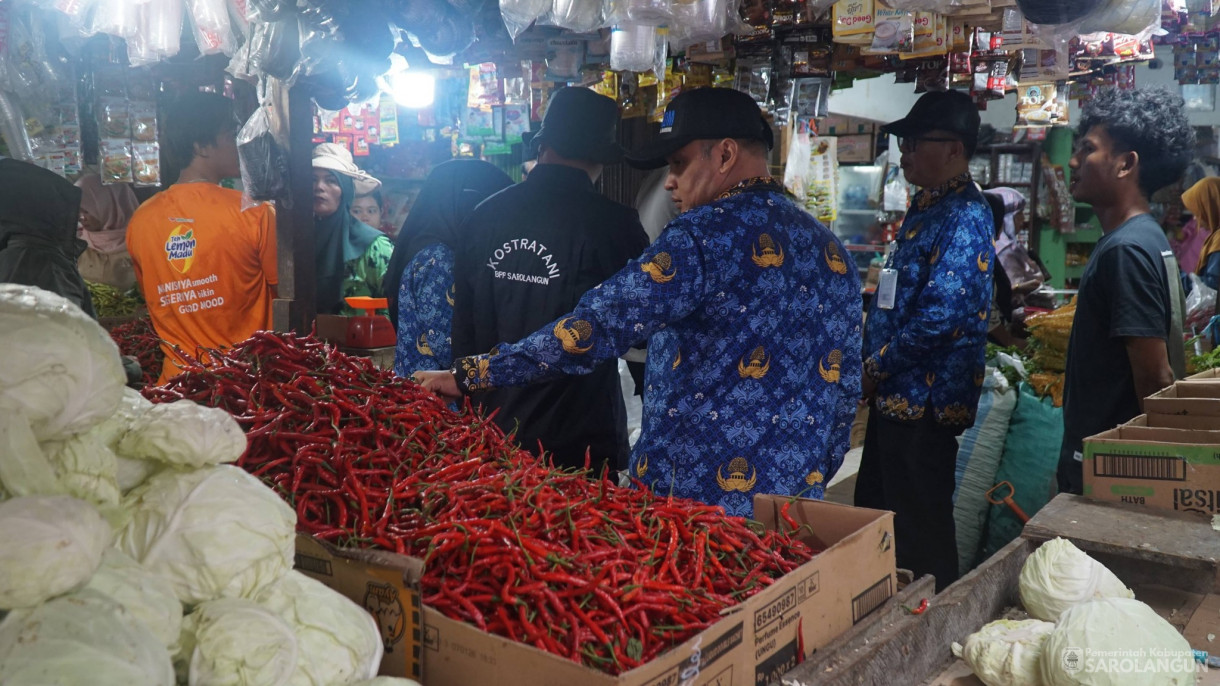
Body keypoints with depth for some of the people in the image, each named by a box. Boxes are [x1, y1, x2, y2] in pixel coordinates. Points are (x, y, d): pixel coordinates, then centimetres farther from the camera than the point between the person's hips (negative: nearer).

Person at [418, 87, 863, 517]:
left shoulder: (712, 232, -15)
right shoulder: (833, 252, 9)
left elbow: (598, 327, -21)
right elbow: (845, 386, 12)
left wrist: (469, 376, -14)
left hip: (692, 503, -7)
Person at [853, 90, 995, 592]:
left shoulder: (965, 217, -17)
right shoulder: (925, 208, 14)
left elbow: (941, 316, -26)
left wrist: (874, 368, -14)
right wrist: (872, 370, 10)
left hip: (924, 399, -10)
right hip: (894, 396, 10)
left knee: (919, 536, 2)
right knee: (873, 516, 20)